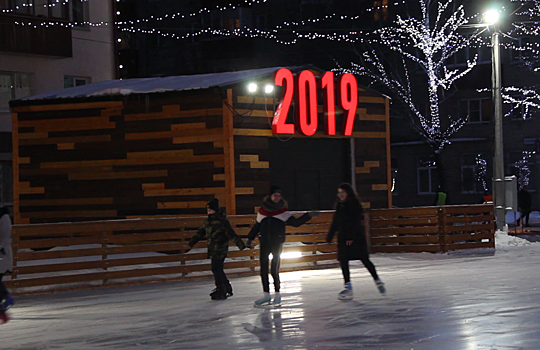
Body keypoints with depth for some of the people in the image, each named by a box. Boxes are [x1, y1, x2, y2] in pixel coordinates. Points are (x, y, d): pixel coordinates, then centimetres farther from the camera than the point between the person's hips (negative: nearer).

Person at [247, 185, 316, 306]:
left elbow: (295, 222, -1)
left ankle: (277, 294, 7)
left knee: (275, 270, -7)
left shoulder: (283, 211, 3)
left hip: (277, 244, -3)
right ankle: (266, 294, 13)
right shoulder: (262, 211, 9)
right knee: (263, 270, 4)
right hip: (264, 244, 3)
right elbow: (257, 226, 20)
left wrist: (308, 216, -9)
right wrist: (250, 238, 21)